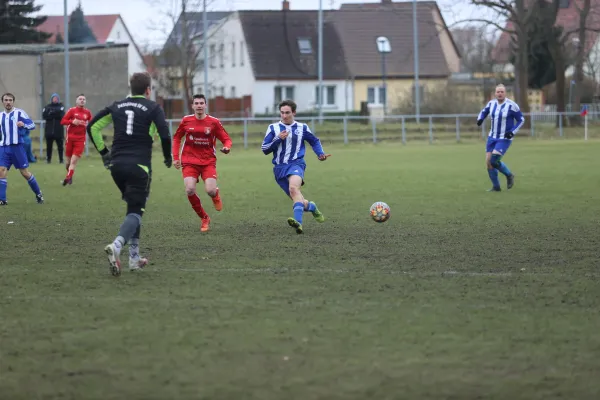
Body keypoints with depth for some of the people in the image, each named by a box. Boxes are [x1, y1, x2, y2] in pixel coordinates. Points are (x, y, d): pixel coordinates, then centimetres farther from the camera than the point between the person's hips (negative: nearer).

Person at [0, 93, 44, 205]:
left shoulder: (19, 113, -2)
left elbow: (32, 125, -10)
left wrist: (24, 124, -28)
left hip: (17, 146, -4)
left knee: (25, 172, -1)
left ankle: (38, 194, 18)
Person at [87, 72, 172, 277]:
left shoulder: (117, 106, 14)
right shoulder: (153, 108, 0)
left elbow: (92, 127, 13)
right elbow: (164, 135, -11)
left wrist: (103, 152, 20)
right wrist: (168, 157, 6)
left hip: (117, 165, 5)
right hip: (139, 166, -5)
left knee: (134, 207, 22)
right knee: (135, 212, -6)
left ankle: (134, 257, 19)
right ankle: (116, 245, -35)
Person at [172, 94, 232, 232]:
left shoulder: (214, 122, -4)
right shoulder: (186, 121, 1)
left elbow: (226, 139, 1)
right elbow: (176, 138, 16)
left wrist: (226, 147, -22)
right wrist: (176, 157, 8)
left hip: (208, 161, -1)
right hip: (189, 161, 1)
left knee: (210, 191, -20)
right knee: (190, 190, -20)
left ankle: (216, 195, 24)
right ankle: (204, 218, 2)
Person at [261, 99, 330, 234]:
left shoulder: (302, 128, 8)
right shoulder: (273, 128, 8)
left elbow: (315, 141, 23)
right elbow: (265, 149, 4)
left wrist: (321, 154, 6)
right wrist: (278, 139, -10)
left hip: (296, 164, -3)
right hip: (279, 167, 3)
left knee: (293, 188, -34)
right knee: (298, 200, 4)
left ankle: (298, 222, -50)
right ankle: (311, 207, 41)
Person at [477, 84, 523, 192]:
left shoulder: (511, 105, -14)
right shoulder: (492, 103, 2)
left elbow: (521, 120, -5)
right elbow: (484, 112, 20)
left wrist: (512, 132, -17)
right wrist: (480, 119, -4)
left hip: (505, 138, -6)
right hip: (492, 137, 6)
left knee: (494, 161, -16)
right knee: (488, 162, -1)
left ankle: (509, 175, 11)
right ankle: (496, 187, 15)